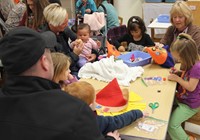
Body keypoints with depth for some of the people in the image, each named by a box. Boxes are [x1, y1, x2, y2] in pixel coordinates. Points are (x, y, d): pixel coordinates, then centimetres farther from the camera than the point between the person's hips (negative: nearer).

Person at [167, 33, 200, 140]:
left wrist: (177, 78, -19)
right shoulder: (191, 64, -1)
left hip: (190, 103, -10)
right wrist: (179, 73, 0)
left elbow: (191, 87, -28)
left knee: (172, 124, -13)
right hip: (182, 98, 10)